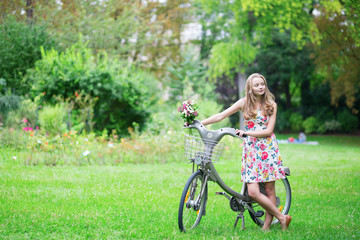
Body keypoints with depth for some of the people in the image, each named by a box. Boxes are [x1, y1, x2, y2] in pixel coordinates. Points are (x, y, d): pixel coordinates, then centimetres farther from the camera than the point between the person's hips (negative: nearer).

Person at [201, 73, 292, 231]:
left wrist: (246, 132, -15)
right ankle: (281, 217, 3)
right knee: (253, 192, -9)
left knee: (269, 190, -1)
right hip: (250, 150, 1)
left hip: (268, 149, -1)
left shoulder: (271, 105, 2)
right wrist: (199, 123, -2)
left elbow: (268, 130, -6)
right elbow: (221, 116, 4)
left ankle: (267, 225, 11)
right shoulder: (244, 103, 4)